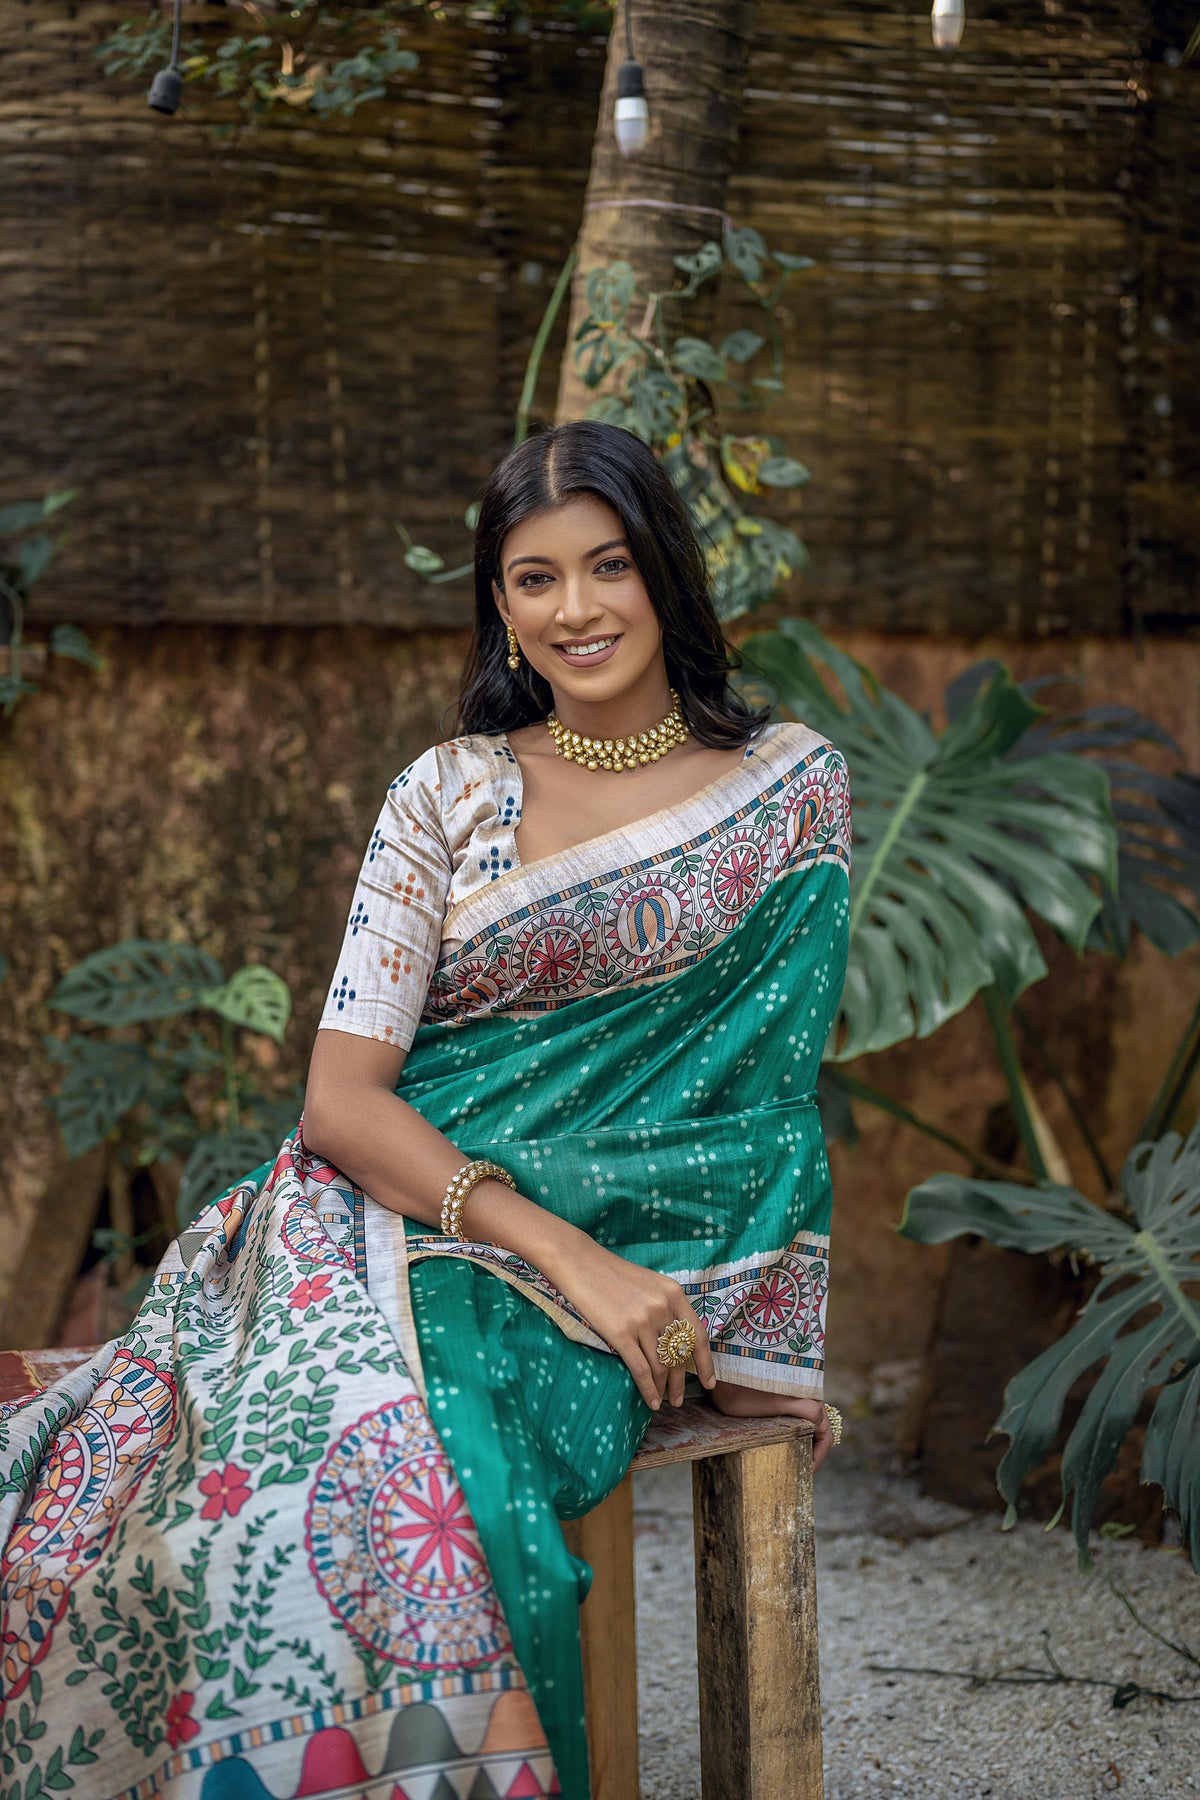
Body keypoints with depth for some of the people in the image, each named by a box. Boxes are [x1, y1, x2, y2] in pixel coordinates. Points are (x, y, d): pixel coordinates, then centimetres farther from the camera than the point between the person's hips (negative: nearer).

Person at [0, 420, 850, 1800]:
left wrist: (760, 1342, 2)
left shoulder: (792, 782, 8)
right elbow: (340, 1097, -3)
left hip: (644, 1256, -1)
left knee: (419, 1472, -32)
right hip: (395, 1211, 1)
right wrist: (560, 1250, -16)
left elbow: (772, 1081, 10)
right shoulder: (446, 795, 6)